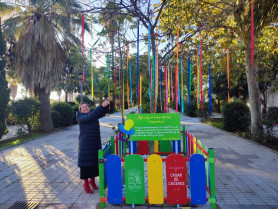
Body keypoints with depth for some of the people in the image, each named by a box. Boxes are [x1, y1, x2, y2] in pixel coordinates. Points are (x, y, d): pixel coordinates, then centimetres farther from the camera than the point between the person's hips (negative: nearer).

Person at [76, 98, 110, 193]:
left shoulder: (94, 115, 9)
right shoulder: (81, 118, -10)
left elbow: (102, 113, -2)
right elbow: (90, 116, -26)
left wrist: (107, 104, -21)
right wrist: (102, 106, -33)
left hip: (96, 143, 6)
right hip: (85, 144, -5)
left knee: (95, 162, 13)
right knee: (86, 164, 1)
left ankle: (92, 181, 32)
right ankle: (86, 183, 17)